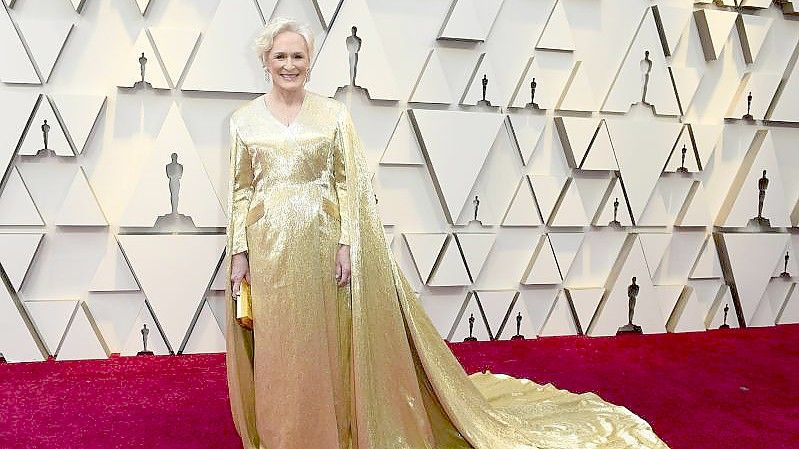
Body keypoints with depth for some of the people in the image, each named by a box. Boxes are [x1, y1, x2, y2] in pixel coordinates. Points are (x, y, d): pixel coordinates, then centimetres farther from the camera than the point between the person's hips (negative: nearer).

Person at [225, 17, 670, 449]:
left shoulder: (333, 114, 0)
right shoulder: (245, 120, 6)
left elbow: (350, 183, -2)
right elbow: (240, 191, 7)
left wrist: (346, 243, -10)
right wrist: (239, 252, 0)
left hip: (322, 242, -2)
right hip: (266, 246, 2)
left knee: (325, 347, 5)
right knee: (273, 349, 8)